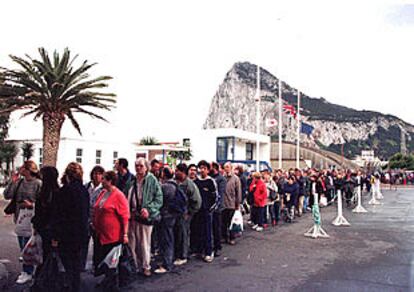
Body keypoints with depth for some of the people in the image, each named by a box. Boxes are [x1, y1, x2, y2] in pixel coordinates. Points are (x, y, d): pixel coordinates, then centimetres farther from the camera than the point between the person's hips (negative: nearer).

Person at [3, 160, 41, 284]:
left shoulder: (38, 183, -13)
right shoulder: (19, 182, 5)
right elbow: (7, 195, 0)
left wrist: (32, 204, -24)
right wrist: (13, 182, -7)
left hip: (31, 217, -7)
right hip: (20, 217, 7)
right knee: (23, 247, 16)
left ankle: (28, 273, 12)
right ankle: (27, 269, 31)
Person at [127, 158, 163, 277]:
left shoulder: (152, 180, -5)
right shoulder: (132, 180, 7)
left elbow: (159, 199, -7)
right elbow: (127, 197, 18)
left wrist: (148, 209, -19)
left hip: (145, 216, -4)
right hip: (132, 216, 4)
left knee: (145, 243, 5)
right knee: (132, 242, 9)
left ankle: (146, 267, 20)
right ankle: (134, 265, 25)